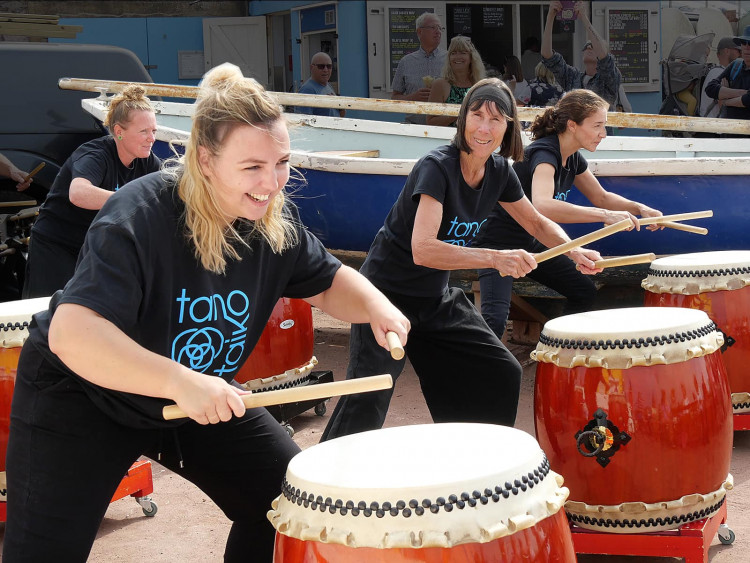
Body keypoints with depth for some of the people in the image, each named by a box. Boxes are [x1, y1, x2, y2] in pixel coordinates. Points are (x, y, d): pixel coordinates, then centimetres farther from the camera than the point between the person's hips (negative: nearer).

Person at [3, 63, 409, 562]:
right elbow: (72, 333, -42)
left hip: (204, 397, 6)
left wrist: (375, 306, -18)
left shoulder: (275, 217, -11)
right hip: (81, 396, -6)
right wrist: (179, 381, -53)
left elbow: (329, 282, 5)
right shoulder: (139, 217, -32)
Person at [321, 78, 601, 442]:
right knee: (368, 397, -19)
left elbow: (537, 223, 14)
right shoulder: (437, 167, -24)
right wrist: (495, 258, -41)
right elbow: (422, 249, -35)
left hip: (436, 298, 8)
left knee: (502, 374, 9)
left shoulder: (499, 171, -1)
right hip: (388, 293, -8)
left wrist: (575, 252, -5)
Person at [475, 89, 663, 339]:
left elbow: (601, 197, 15)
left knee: (585, 292, 11)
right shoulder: (544, 153, -26)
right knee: (495, 320, -26)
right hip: (500, 244, -9)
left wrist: (638, 208, -3)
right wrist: (604, 215, -47)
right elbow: (542, 206, -46)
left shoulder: (573, 158, 1)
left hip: (532, 243, 9)